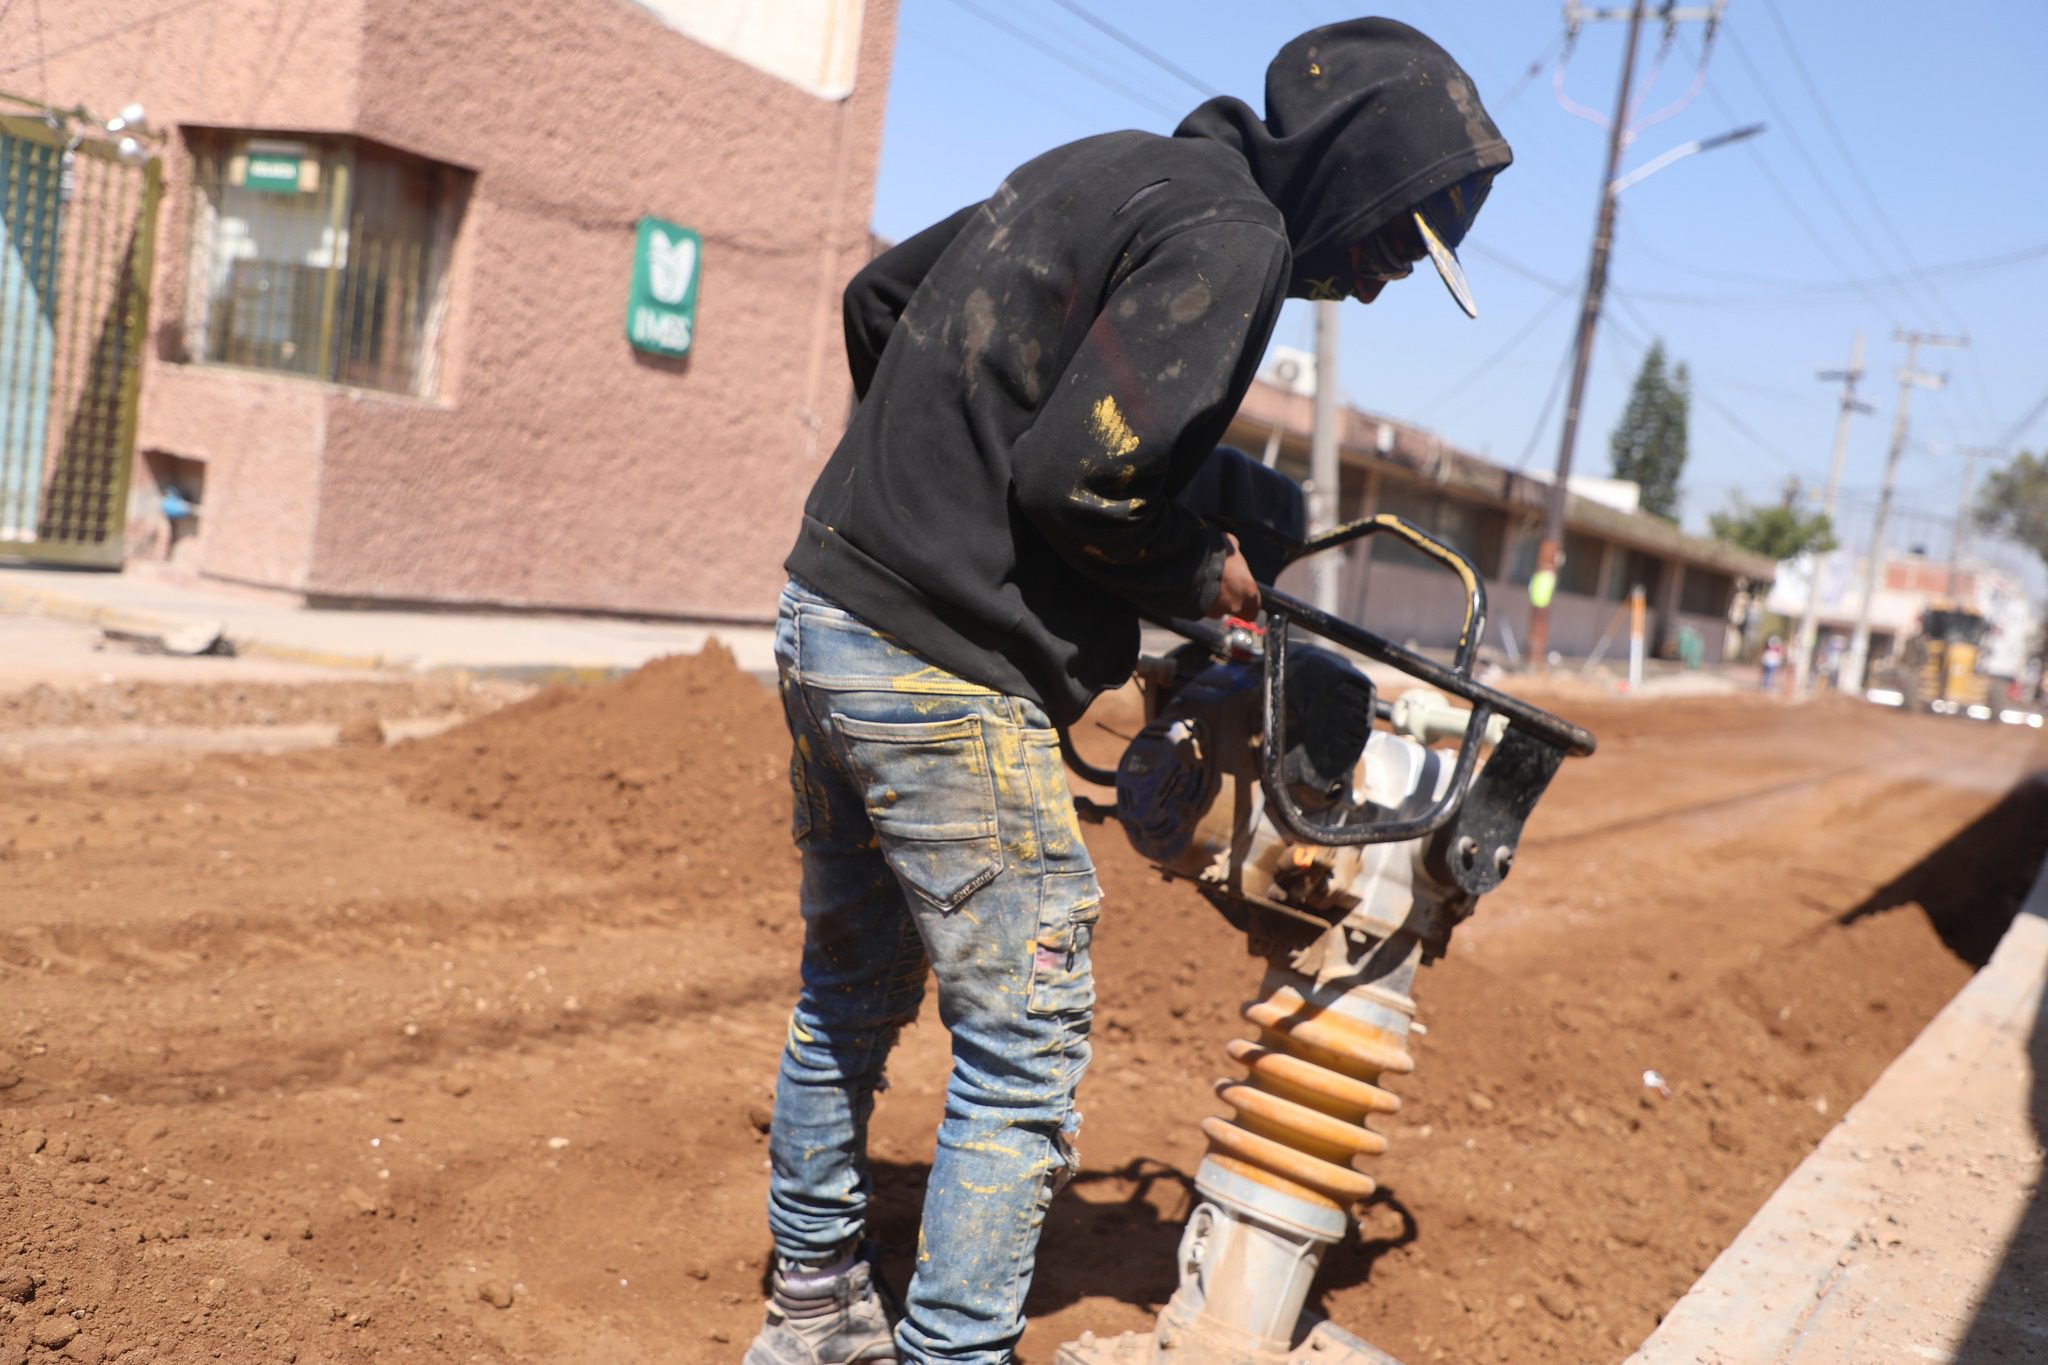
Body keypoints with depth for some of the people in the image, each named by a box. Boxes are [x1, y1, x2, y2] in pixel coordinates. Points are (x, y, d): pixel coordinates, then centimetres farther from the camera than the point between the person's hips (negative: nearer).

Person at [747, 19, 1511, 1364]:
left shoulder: (1105, 167, 15)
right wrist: (1202, 570, -3)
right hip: (944, 674, -10)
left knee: (852, 993, 21)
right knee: (1027, 1047, 1)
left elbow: (879, 295, 21)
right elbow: (1074, 480, -20)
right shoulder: (1231, 237, -13)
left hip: (828, 610, 10)